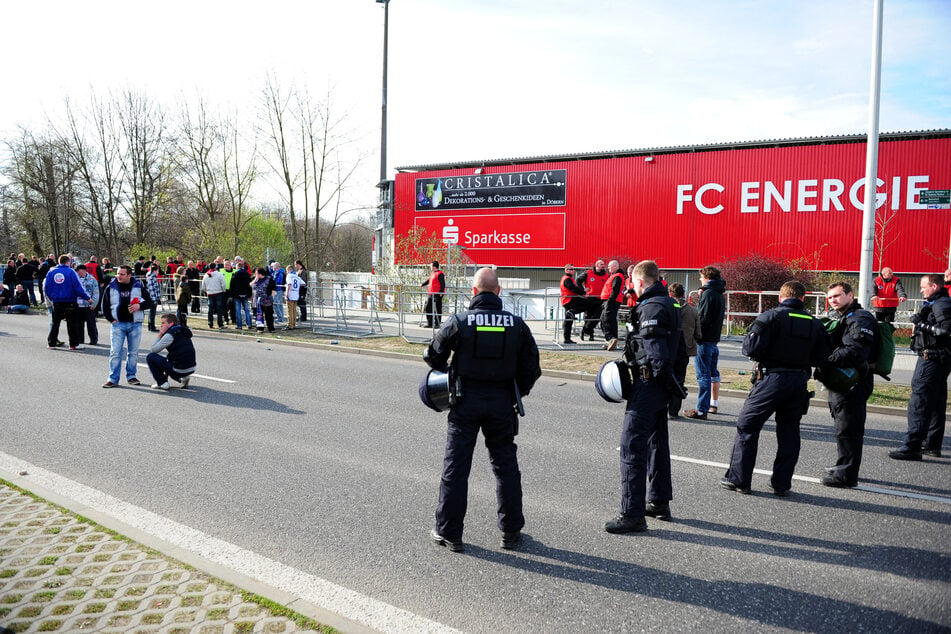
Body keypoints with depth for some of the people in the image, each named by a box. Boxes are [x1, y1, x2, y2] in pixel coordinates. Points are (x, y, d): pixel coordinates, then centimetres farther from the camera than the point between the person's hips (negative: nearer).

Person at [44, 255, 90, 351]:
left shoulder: (51, 272, 4)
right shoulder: (71, 272, -9)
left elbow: (46, 288, 7)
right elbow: (78, 287, -12)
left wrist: (51, 299, 17)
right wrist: (87, 297, -4)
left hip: (56, 302, 4)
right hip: (70, 302, -4)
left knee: (55, 323, 14)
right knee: (72, 323, 1)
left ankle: (51, 343, 18)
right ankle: (74, 344, 1)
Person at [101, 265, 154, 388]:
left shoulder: (138, 286, 2)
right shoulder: (111, 287, 2)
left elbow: (149, 302, 6)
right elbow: (105, 306, 8)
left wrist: (140, 306, -13)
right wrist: (111, 319, -1)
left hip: (135, 324, 1)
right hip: (118, 324, -1)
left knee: (133, 352, 8)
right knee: (115, 352, -5)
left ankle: (131, 376, 20)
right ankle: (113, 379, 1)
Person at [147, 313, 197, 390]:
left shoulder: (170, 335, -11)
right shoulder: (182, 332, 16)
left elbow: (154, 350, -4)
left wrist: (160, 335, 4)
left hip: (179, 370, -8)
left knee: (150, 357, 4)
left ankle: (162, 383, 4)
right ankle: (183, 378, 15)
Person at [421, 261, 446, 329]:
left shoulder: (440, 274, -12)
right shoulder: (432, 273, 16)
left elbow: (443, 284, -16)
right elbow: (429, 281, 32)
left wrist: (441, 292, -23)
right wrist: (423, 284, 40)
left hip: (437, 295, -10)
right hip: (431, 294, 10)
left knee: (437, 310, -3)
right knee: (427, 308, 11)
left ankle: (437, 324, 4)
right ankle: (430, 323, 19)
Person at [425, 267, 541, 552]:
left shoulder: (459, 321, -8)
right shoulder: (516, 323, -2)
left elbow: (434, 355, 0)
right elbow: (531, 365, 2)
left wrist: (448, 374, 19)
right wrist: (518, 393, 15)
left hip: (466, 401, -2)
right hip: (502, 402, 2)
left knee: (455, 466, 8)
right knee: (506, 466, 14)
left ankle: (448, 532, 15)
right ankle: (511, 531, 21)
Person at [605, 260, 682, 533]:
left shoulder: (652, 307, -17)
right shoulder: (668, 303, 15)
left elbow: (656, 351, -24)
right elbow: (679, 346, 17)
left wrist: (660, 374, -12)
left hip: (648, 383, -11)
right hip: (662, 385, 11)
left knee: (632, 445, -8)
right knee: (656, 442, 20)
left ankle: (632, 514, -5)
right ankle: (660, 502, 32)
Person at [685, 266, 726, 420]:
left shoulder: (708, 293, -14)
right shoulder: (719, 294, 14)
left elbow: (702, 318, -20)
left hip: (705, 339, -10)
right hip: (715, 338, 10)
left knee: (703, 375, -8)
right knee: (713, 373, 18)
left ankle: (702, 410, -7)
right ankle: (714, 404, 29)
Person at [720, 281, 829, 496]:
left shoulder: (772, 316, -8)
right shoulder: (815, 323, 7)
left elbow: (751, 349, -14)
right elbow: (821, 359, 9)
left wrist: (749, 336, 7)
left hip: (772, 379, -5)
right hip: (800, 382, 5)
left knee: (747, 426, 6)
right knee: (789, 431, 15)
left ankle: (739, 479, 8)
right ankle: (781, 484, 18)